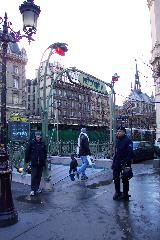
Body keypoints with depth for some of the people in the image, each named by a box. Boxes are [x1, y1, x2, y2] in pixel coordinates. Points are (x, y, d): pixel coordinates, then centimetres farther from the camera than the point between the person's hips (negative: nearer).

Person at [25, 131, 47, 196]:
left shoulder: (43, 144, 3)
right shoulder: (31, 143, -5)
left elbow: (45, 152, 12)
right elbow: (27, 152, 0)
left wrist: (44, 160, 9)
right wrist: (27, 160, -1)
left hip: (41, 163, 3)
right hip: (34, 163, -3)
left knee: (39, 176, 12)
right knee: (33, 176, -3)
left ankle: (37, 188, 25)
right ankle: (32, 190, 5)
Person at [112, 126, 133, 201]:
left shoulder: (128, 141, -11)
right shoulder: (117, 140, 12)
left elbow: (130, 153, -16)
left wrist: (127, 162, -22)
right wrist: (114, 162, 14)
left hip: (124, 163, -7)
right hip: (117, 162, 7)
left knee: (125, 179, 3)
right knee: (115, 178, 12)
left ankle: (125, 194, 17)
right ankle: (117, 192, 28)